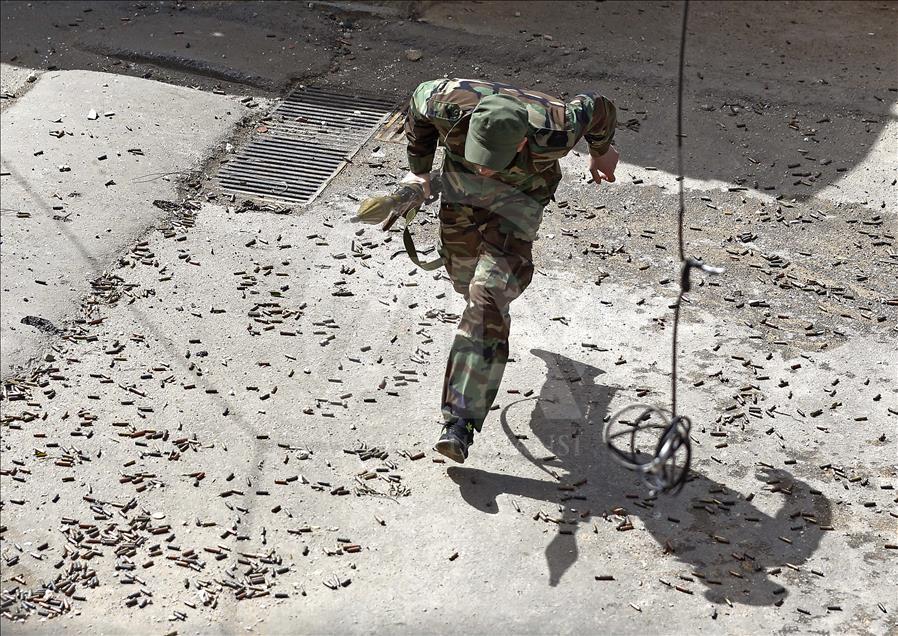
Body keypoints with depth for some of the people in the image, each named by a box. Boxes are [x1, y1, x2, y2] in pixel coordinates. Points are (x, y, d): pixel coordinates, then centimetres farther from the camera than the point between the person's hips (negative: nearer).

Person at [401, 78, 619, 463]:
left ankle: (461, 420, -21)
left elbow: (599, 109, -17)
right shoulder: (449, 105, -36)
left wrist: (602, 151, 5)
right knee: (463, 271, 23)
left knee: (488, 296, -19)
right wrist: (419, 168, 1)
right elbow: (420, 97, -9)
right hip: (460, 183, 4)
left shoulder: (552, 134, -40)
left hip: (520, 195, -3)